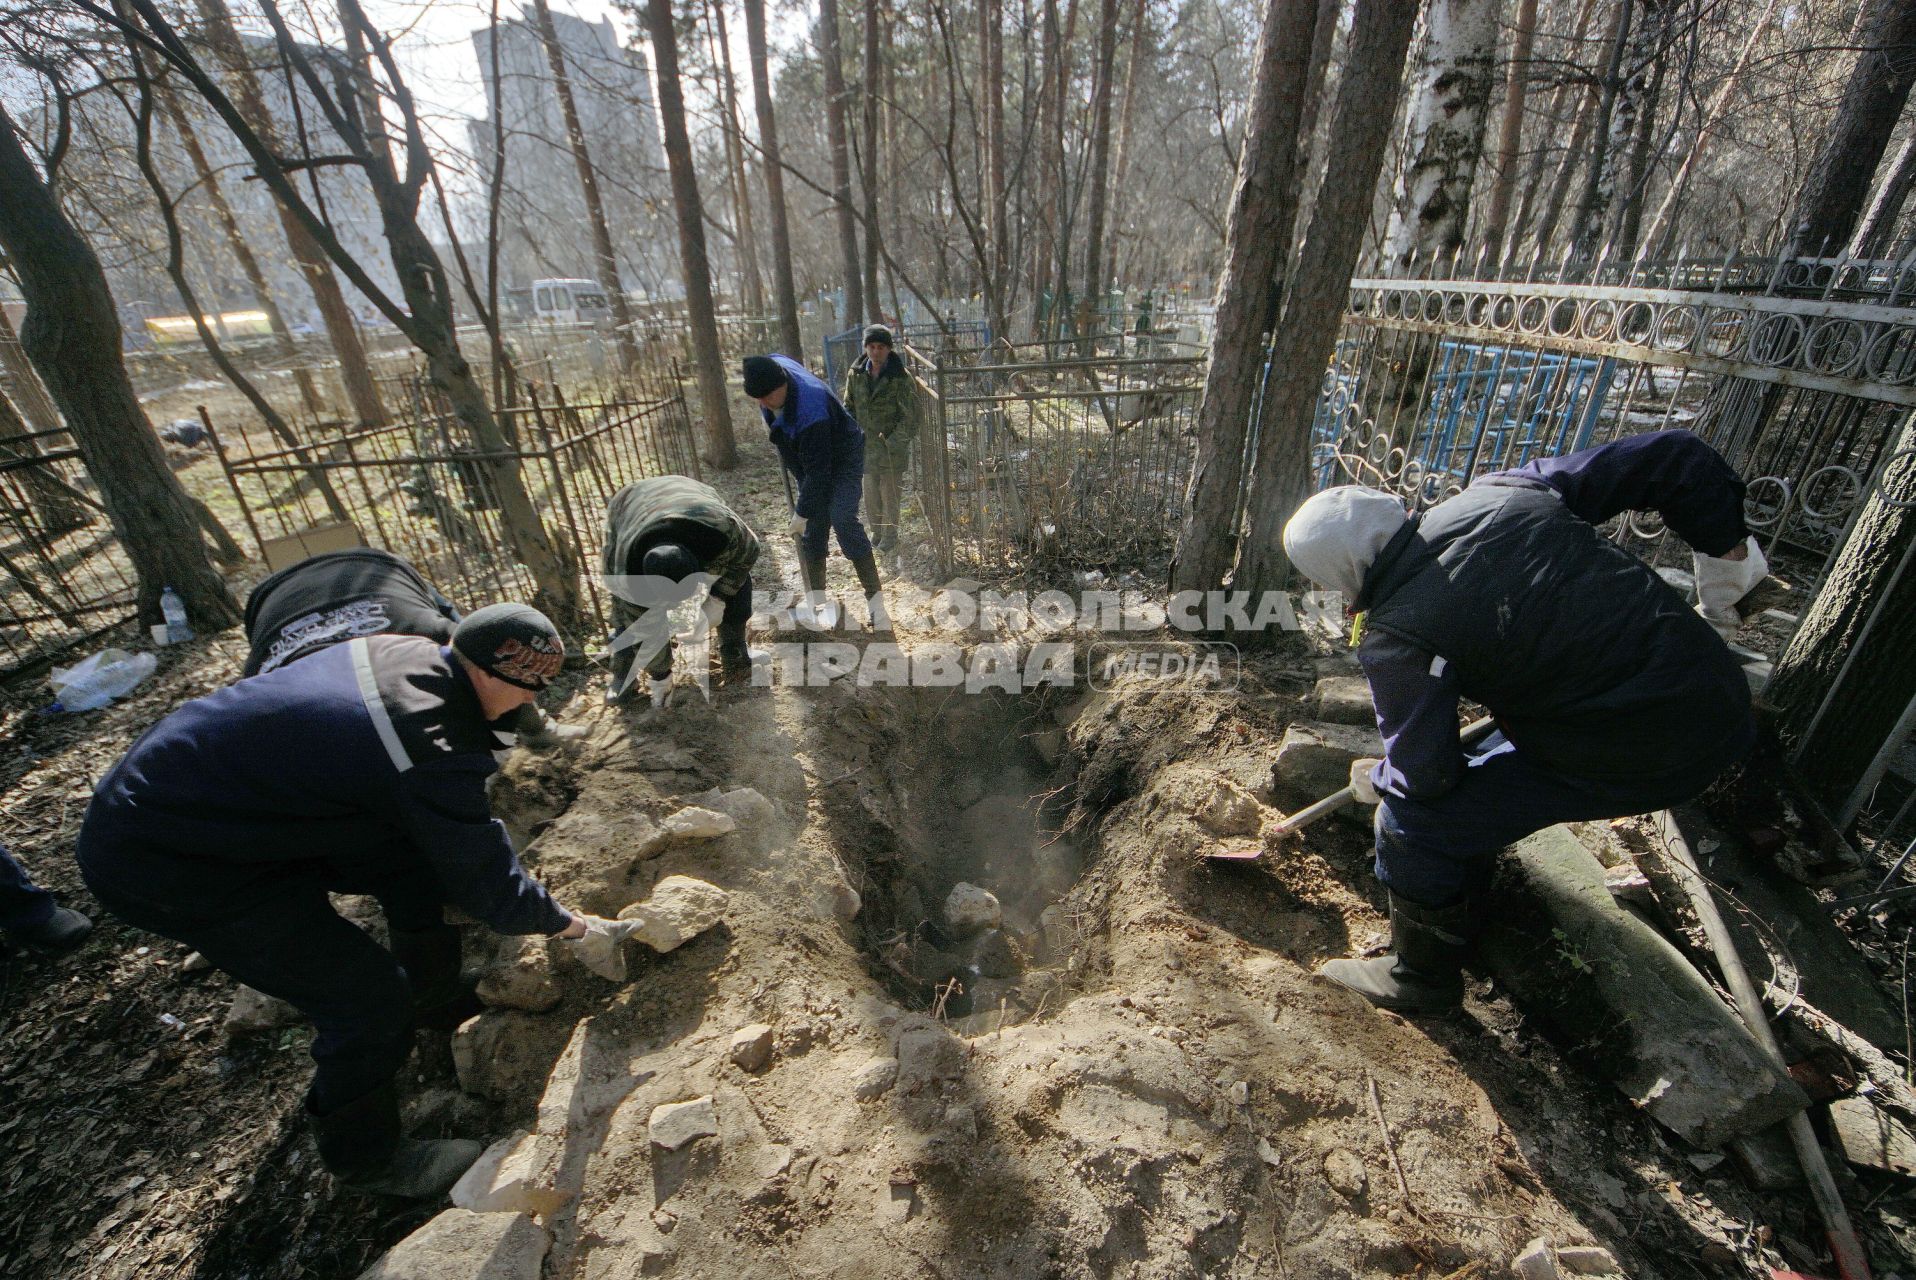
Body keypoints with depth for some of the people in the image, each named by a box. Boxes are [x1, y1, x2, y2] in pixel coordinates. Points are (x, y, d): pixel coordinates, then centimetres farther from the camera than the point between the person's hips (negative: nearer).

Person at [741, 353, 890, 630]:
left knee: (843, 522, -23)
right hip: (807, 460, 8)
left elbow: (818, 472, -33)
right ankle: (816, 601, 16)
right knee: (812, 530, 6)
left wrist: (802, 512, -26)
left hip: (843, 459, -8)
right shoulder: (771, 367, -15)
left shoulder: (811, 412, -39)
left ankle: (875, 600, -16)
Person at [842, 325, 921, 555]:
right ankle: (877, 531, 30)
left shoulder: (901, 377, -13)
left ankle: (890, 536, 22)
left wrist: (893, 443, -18)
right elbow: (849, 407, 12)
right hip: (866, 444, 4)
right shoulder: (856, 374, 0)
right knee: (870, 492, 11)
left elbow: (910, 415, -12)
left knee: (890, 493, 4)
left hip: (893, 447, -4)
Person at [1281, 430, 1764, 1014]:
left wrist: (1376, 781, 7)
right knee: (1471, 784, 23)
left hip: (1643, 753, -9)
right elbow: (1673, 456, 7)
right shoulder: (1501, 491, -2)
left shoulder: (1396, 637, -22)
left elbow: (1423, 774, -15)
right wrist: (1726, 540, 21)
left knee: (1415, 820, 1)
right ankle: (1455, 926, 44)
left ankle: (1422, 976, 24)